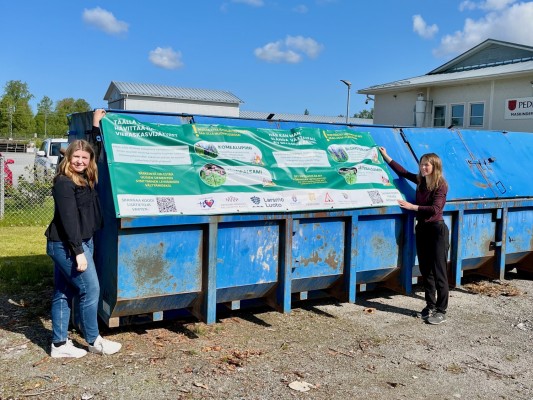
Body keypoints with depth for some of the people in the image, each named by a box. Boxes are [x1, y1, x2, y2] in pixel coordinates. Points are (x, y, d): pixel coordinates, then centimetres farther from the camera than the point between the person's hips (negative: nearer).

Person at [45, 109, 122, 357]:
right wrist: (78, 251, -24)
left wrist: (96, 126, 26)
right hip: (66, 245, -9)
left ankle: (59, 344, 20)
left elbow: (96, 149, 28)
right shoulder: (64, 183, -16)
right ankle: (93, 341, 13)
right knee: (90, 290, -2)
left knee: (64, 293, 12)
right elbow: (68, 219, -21)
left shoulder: (85, 178, 9)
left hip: (81, 242, 9)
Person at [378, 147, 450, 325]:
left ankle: (441, 311, 4)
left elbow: (434, 209, -21)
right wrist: (386, 156, 19)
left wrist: (412, 206, -20)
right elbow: (402, 172, 20)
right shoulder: (420, 180, 9)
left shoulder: (441, 185, -12)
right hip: (422, 229, 7)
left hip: (436, 230, -7)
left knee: (439, 272, -2)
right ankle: (430, 306, 21)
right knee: (426, 271, 11)